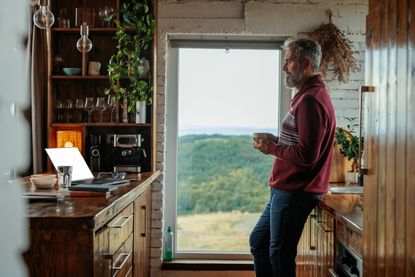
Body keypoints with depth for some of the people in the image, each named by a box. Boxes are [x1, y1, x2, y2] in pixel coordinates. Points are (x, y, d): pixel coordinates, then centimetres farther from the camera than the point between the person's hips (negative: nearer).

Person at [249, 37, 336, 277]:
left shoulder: (311, 100, -19)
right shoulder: (309, 95, 15)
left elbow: (306, 155, -26)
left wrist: (271, 148, -13)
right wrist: (275, 141, 6)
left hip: (295, 193, -10)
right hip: (287, 189, 10)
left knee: (280, 254, 2)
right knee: (258, 241, 19)